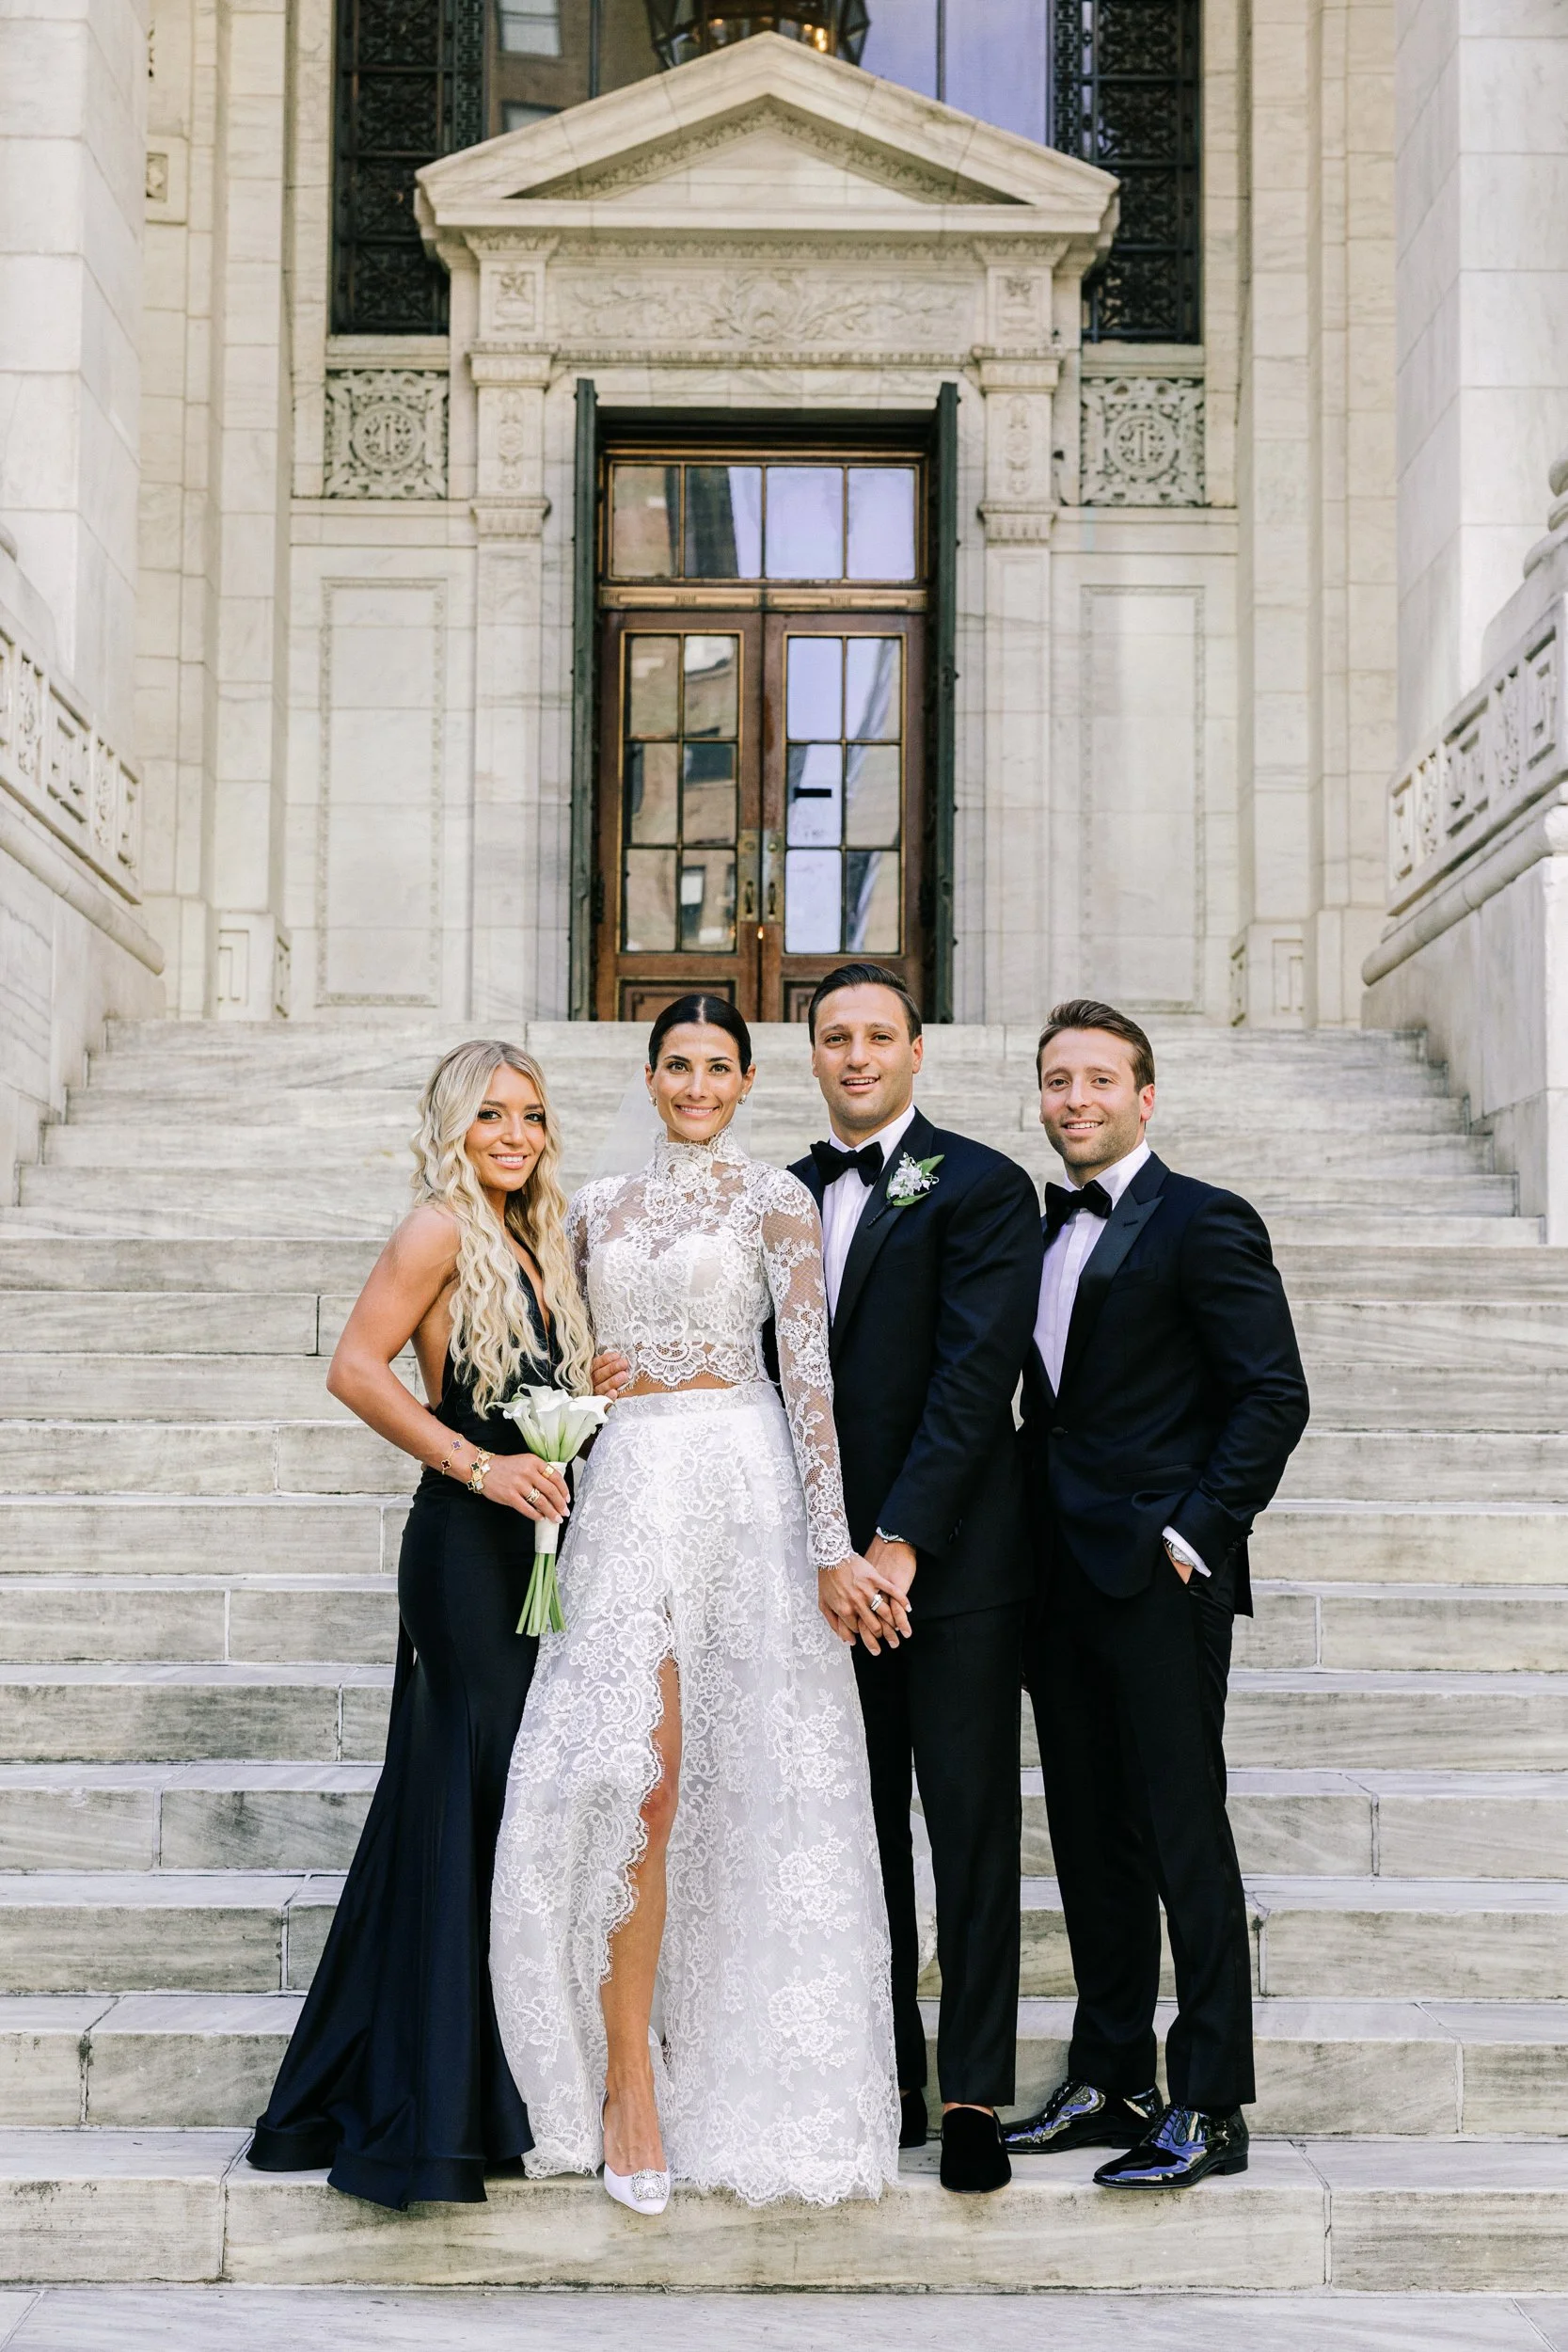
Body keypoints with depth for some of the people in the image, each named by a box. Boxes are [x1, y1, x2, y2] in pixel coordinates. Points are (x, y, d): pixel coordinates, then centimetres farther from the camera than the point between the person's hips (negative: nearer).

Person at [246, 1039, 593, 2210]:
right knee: (478, 1799, -5)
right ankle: (439, 2109, 5)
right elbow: (357, 1369, -17)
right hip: (468, 1548, -8)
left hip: (529, 1545, 8)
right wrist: (480, 1466, -18)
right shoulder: (441, 1230, -9)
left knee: (489, 1803, 12)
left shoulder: (529, 1240, 16)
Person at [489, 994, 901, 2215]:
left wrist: (831, 1548, -11)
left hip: (742, 1483, -2)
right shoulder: (600, 1206, 15)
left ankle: (723, 2062, 16)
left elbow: (811, 1377, -5)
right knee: (632, 1776, -10)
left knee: (739, 1780, 1)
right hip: (628, 1489, 2)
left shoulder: (775, 1200, 3)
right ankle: (628, 2077, -3)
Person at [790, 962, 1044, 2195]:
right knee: (860, 1837, 11)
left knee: (973, 1837, 1)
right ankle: (885, 2084, 20)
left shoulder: (982, 1187, -5)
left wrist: (902, 1538, -18)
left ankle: (974, 2098, 7)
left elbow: (976, 1374, -13)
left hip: (952, 1565, -5)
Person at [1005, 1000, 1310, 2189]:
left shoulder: (1203, 1222, -6)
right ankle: (1110, 2083, 22)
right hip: (1063, 1584, 8)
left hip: (1160, 1580, -7)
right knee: (1090, 1838, 12)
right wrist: (1029, 1541, 11)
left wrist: (1193, 1531, -14)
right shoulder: (1042, 1231, 16)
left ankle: (1210, 2109, 4)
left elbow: (1274, 1396, -11)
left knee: (1184, 1835, -4)